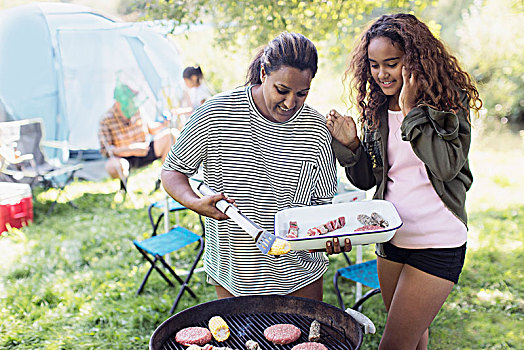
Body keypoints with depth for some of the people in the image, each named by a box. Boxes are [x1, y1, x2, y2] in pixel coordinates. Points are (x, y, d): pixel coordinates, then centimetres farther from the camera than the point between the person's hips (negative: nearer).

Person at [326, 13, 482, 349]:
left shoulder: (450, 101, -8)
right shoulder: (377, 109, 5)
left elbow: (446, 166, -22)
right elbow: (366, 180, 7)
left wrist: (411, 111, -21)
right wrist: (349, 144, -11)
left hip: (438, 243, -5)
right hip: (392, 237, 5)